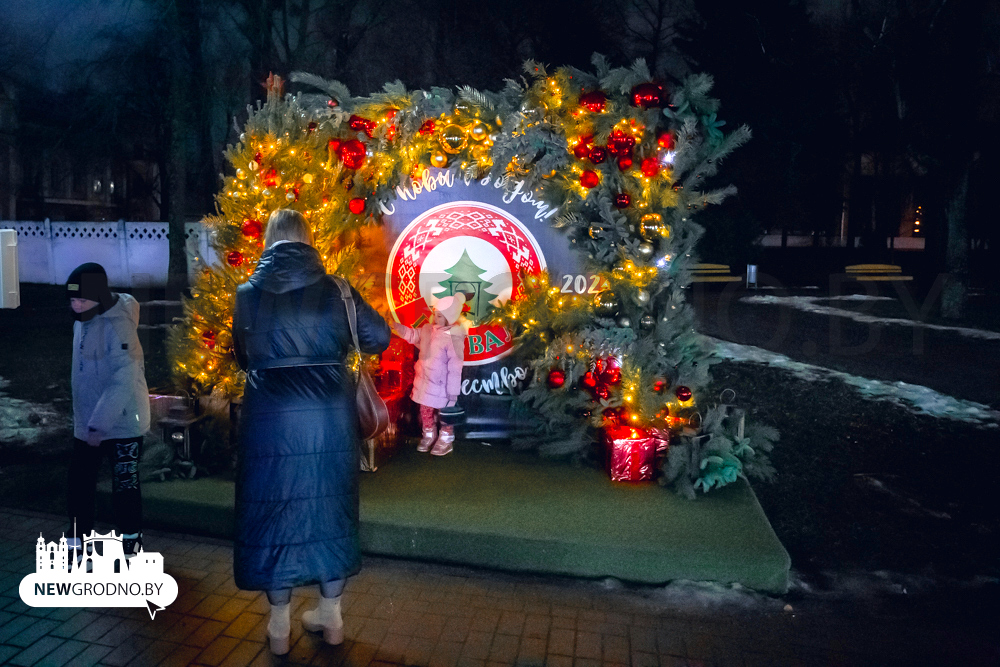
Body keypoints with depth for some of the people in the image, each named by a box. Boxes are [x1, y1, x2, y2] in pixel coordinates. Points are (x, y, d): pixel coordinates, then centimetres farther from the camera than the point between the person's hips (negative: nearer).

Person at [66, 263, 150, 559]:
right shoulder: (82, 321, 5)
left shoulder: (117, 326, -21)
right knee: (78, 486, 11)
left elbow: (124, 382, -25)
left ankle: (130, 545, 19)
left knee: (125, 488, 4)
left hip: (122, 423, -8)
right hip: (86, 424, 8)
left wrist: (99, 425, -24)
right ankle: (75, 546, 25)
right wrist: (89, 423, 15)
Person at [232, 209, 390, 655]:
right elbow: (379, 338, 3)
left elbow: (242, 356, 11)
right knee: (328, 507, 14)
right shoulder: (333, 289, -2)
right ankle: (331, 617, 27)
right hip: (329, 414, 1)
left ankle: (279, 628, 22)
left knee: (275, 511, 12)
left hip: (271, 416, 0)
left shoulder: (248, 294, 0)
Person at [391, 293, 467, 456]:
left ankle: (446, 439, 31)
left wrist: (452, 392, -20)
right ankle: (429, 435, 42)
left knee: (444, 413, 11)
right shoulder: (427, 330, -3)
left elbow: (455, 367, -23)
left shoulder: (454, 338, -24)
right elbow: (411, 335, 16)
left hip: (441, 386, -7)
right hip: (424, 382, 7)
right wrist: (395, 325, 3)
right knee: (425, 410, 22)